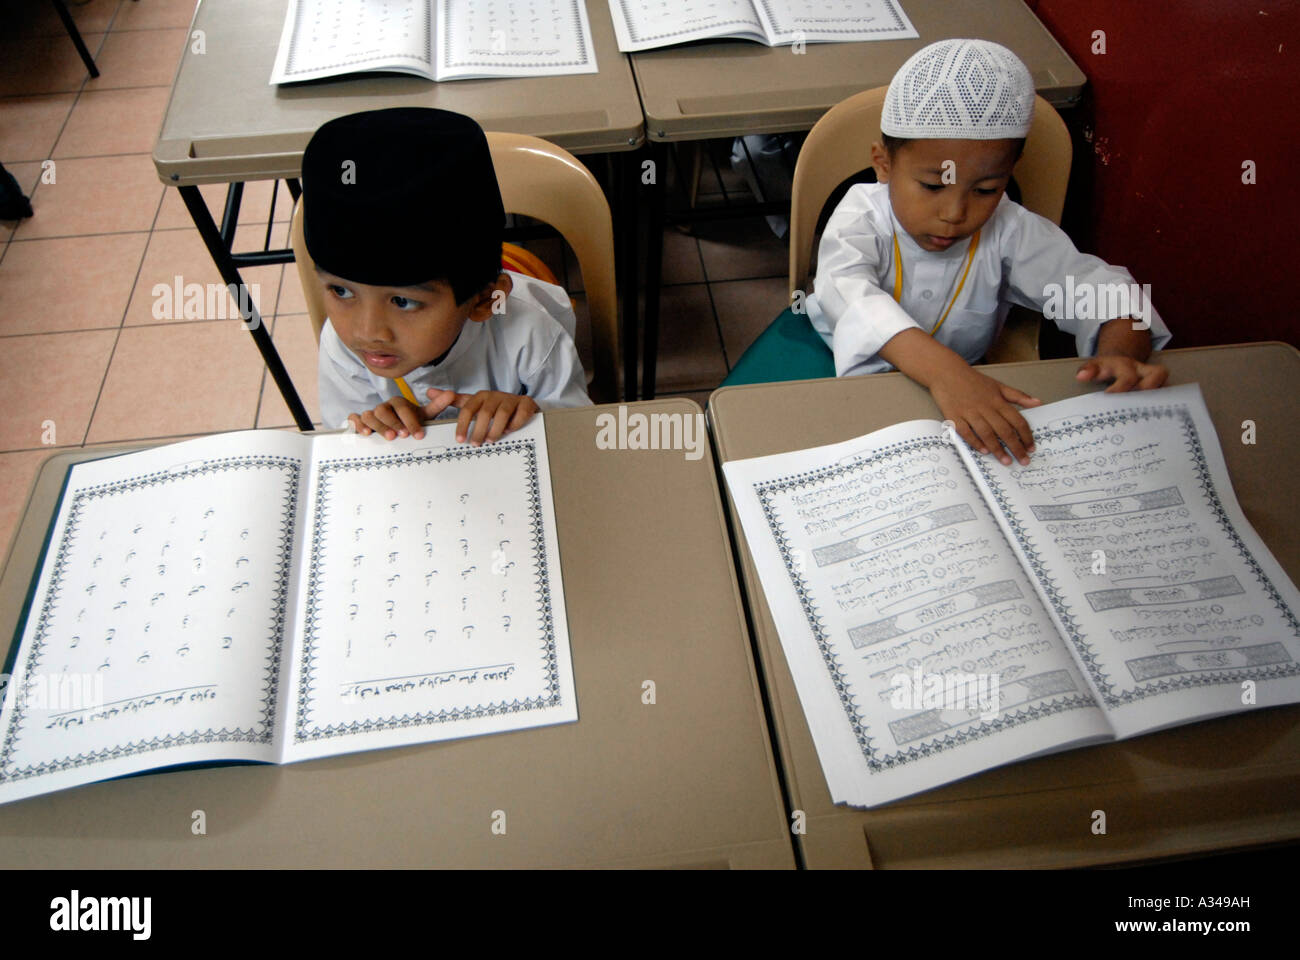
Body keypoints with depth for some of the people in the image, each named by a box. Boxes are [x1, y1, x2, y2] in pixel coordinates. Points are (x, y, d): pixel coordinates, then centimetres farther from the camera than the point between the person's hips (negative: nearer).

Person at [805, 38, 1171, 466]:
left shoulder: (1010, 232, -14)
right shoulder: (861, 215, -22)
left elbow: (1101, 289, -15)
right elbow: (847, 291, -44)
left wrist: (1121, 352, -42)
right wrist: (942, 370, -62)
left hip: (962, 379, 2)